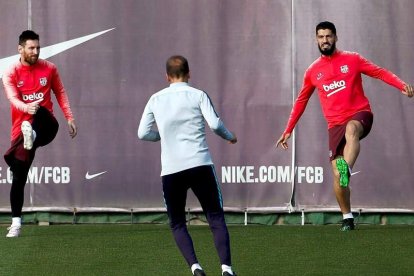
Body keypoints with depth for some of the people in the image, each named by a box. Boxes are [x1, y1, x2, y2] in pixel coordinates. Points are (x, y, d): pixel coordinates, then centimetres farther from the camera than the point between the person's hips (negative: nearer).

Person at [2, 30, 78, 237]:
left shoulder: (49, 68, 7)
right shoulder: (11, 73, -1)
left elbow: (60, 93, 19)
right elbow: (13, 98, -18)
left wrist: (69, 118, 10)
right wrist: (26, 107, -39)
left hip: (45, 126, 0)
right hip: (21, 130, 0)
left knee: (41, 112, -37)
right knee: (18, 178, -2)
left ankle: (32, 135, -65)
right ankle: (16, 222, 6)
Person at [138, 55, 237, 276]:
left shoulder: (156, 99, 11)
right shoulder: (198, 95, 4)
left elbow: (143, 133, 9)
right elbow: (214, 124, -6)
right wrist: (230, 137, 13)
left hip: (170, 170, 1)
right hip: (200, 165, -1)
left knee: (177, 223, 13)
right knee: (216, 218, 4)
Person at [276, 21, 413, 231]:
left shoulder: (352, 60, 6)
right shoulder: (313, 71, 13)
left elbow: (379, 72, 2)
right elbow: (301, 101, 22)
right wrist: (288, 131, 21)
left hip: (359, 115, -3)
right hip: (335, 125, 3)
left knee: (351, 129, -41)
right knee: (336, 175, -8)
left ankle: (347, 170, -60)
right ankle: (347, 218, 4)